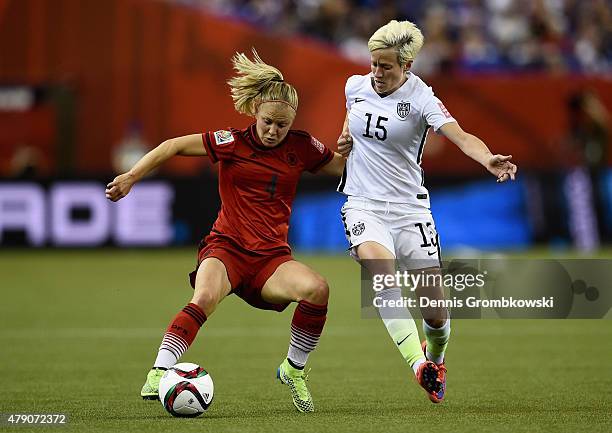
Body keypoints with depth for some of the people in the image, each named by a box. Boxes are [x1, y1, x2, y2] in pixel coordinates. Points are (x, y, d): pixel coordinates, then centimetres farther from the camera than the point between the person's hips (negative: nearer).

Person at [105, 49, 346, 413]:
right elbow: (174, 146, 1)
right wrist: (132, 176, -5)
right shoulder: (233, 143, -3)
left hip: (271, 257, 3)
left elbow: (343, 166, 20)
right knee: (204, 298, -35)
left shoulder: (301, 147, 5)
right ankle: (159, 372, -37)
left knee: (317, 289, -26)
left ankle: (294, 369, -4)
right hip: (226, 247, -3)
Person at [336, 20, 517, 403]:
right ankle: (419, 365, -41)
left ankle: (435, 358, 37)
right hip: (364, 203, 2)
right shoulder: (355, 86, 3)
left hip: (410, 207, -2)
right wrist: (347, 133, 8)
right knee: (380, 271, -31)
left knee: (436, 313, 2)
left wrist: (489, 159, -47)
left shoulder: (421, 98, -11)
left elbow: (460, 135, -28)